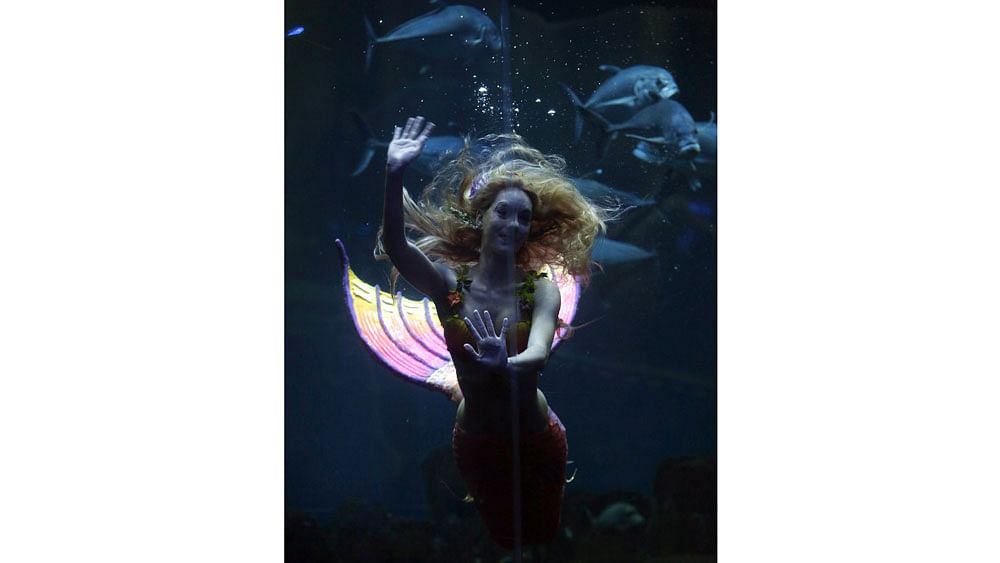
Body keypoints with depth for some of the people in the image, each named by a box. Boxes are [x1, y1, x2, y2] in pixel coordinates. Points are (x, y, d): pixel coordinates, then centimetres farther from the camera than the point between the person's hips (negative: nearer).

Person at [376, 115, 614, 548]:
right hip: (476, 444, 1)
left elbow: (540, 351, -38)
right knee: (504, 541, 23)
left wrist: (508, 365, -62)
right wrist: (394, 175, -48)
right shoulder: (449, 283, -15)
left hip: (536, 444, -1)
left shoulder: (541, 288, -18)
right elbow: (394, 245, -33)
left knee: (542, 539, 20)